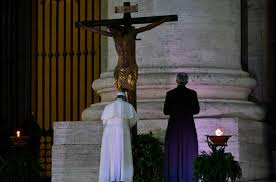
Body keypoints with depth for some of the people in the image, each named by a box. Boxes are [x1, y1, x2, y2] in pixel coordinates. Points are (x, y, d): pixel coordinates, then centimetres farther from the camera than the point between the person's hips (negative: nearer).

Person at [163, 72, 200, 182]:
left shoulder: (170, 94, -4)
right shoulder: (192, 94, -4)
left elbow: (166, 111, 1)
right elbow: (196, 110, 3)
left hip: (174, 127, 0)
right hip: (188, 127, 0)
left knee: (174, 155, 4)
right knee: (187, 155, 4)